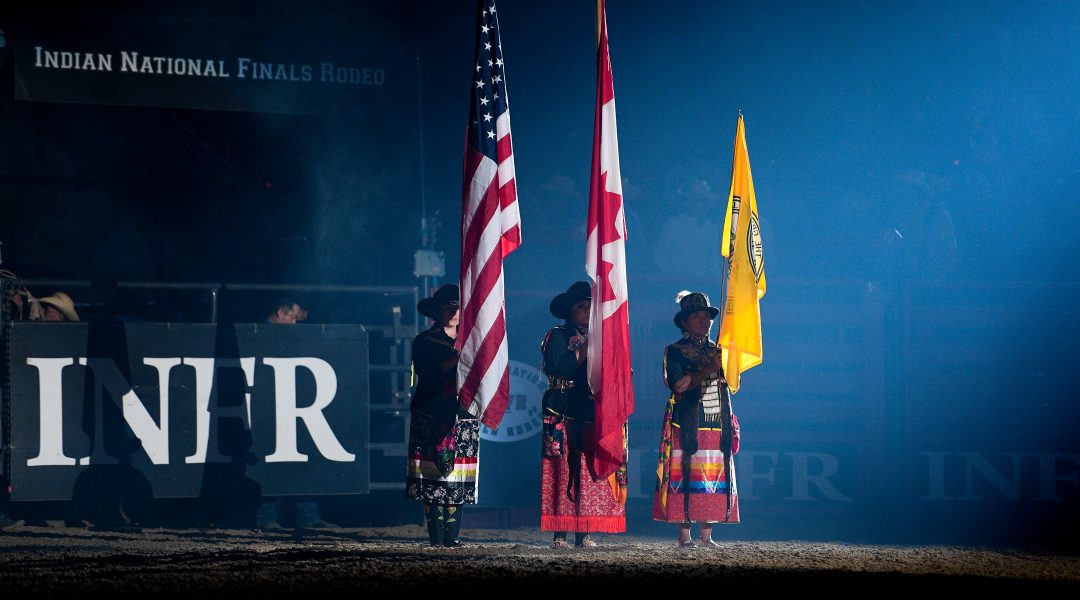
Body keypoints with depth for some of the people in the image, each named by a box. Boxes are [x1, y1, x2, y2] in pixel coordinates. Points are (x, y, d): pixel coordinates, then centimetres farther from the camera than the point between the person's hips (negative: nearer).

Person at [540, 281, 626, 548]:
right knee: (563, 471, -10)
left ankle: (583, 533, -3)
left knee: (589, 472, -3)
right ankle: (560, 534, -12)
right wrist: (584, 348, -9)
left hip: (591, 413, 5)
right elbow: (560, 368, -12)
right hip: (564, 414, -5)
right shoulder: (557, 336, 5)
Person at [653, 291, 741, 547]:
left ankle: (707, 535, 4)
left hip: (717, 427, 5)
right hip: (687, 427, -5)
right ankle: (684, 535, -6)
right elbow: (679, 385, -13)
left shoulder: (717, 351, 17)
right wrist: (709, 369, -17)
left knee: (714, 479, 1)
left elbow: (732, 381, 11)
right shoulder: (675, 351, 1)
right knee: (685, 477, -9)